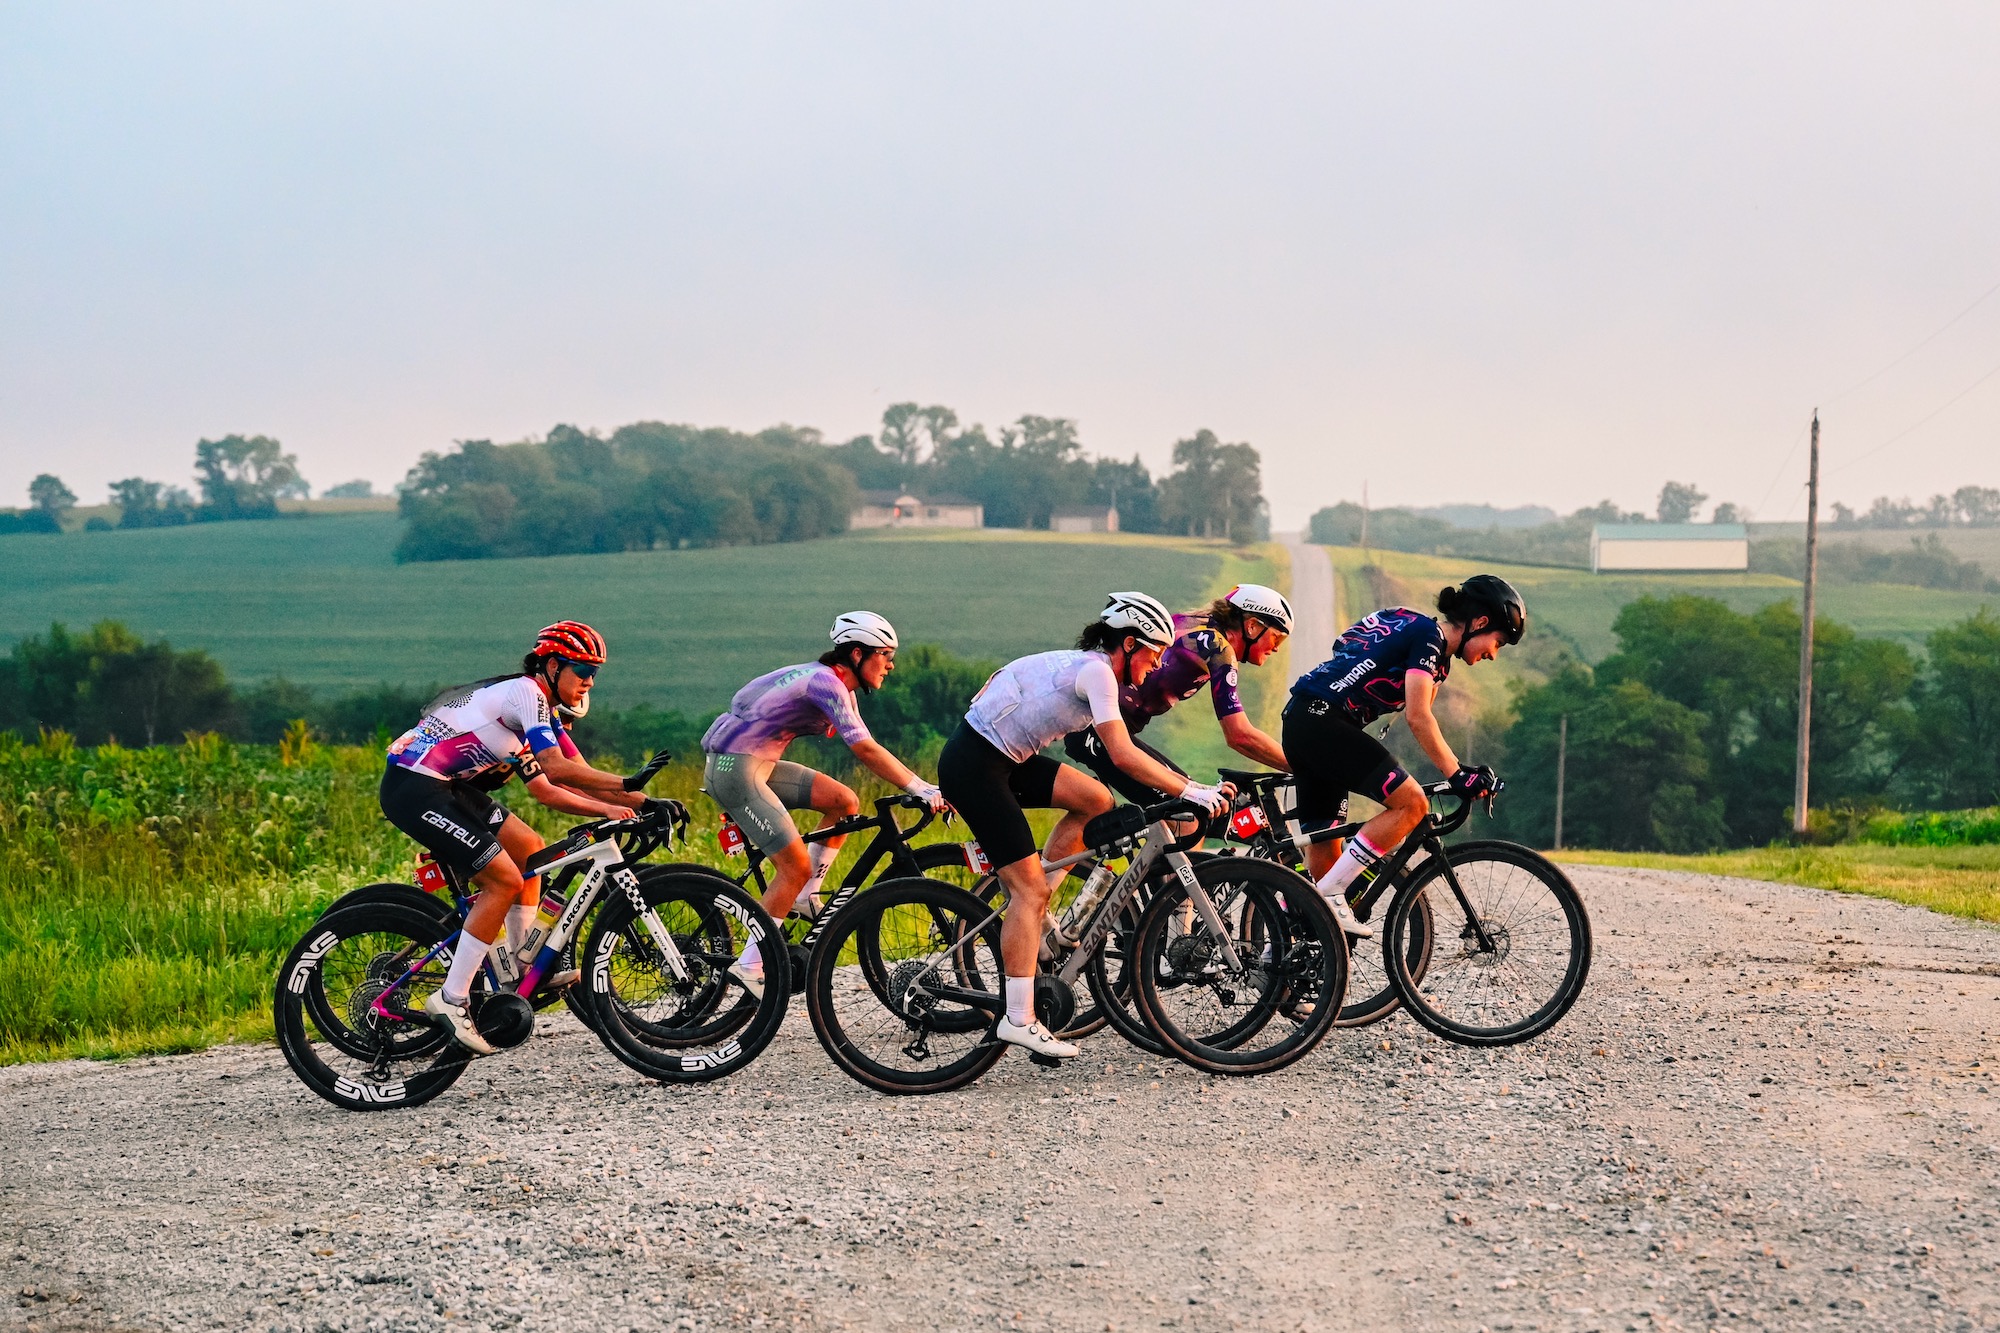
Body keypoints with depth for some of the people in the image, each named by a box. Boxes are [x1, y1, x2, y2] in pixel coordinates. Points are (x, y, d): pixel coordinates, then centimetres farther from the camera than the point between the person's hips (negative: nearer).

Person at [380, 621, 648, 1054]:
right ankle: (451, 999, -10)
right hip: (414, 788, -10)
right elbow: (557, 767, -26)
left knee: (529, 849, 15)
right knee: (504, 880, -13)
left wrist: (610, 809, 2)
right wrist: (629, 788, -27)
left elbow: (544, 790, 14)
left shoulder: (542, 715, 16)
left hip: (446, 785, 10)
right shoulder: (524, 693, -14)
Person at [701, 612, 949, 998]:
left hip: (761, 766, 10)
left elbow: (865, 750, 10)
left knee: (845, 802, 3)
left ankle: (807, 896, 11)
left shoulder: (839, 686, 11)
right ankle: (750, 966, -3)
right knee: (797, 867, -10)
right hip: (735, 769, -10)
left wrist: (920, 786, 0)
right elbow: (866, 751, -26)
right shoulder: (825, 682, -19)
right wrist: (921, 789, -26)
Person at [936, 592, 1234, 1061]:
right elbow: (1124, 756, -21)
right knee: (1031, 887, -10)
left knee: (1096, 800, 5)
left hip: (1003, 759, 9)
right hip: (973, 765, -9)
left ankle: (1026, 914, 10)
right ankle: (1018, 1020, -10)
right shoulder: (1095, 670, -15)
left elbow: (1120, 754, 19)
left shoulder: (1090, 668, 15)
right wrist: (1190, 792, -16)